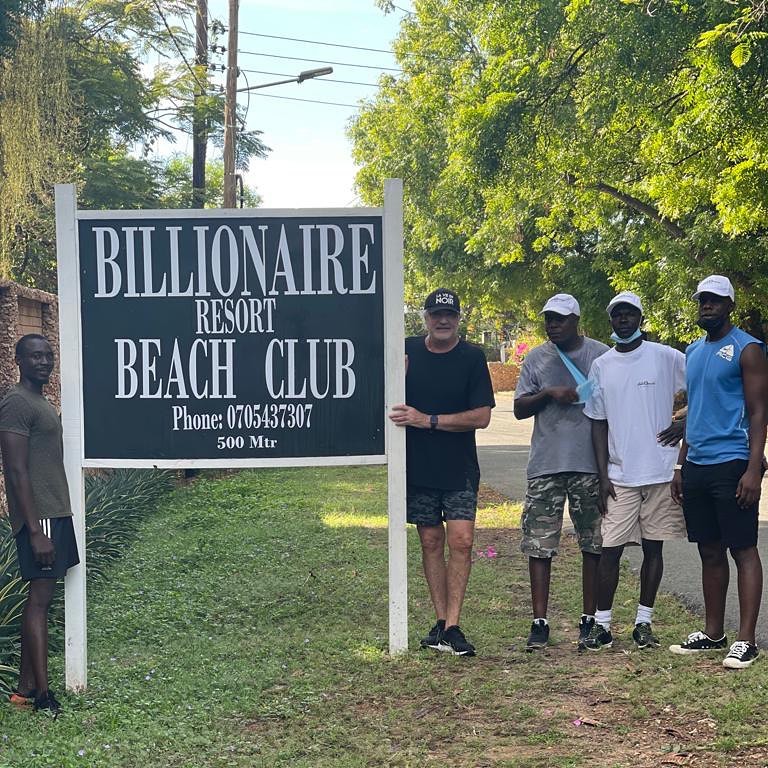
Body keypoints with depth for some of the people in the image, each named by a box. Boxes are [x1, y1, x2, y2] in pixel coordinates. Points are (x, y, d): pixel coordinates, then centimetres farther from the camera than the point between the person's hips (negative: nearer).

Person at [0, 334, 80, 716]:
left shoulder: (41, 404, 17)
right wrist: (36, 529, -23)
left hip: (55, 512, 10)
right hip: (39, 516, -10)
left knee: (40, 597, 10)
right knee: (40, 598, -7)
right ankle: (42, 695, -4)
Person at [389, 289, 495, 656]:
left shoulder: (472, 358, -4)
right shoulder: (407, 350, 2)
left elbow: (482, 416, -10)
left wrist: (428, 420, -17)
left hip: (459, 470, -2)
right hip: (417, 468, 2)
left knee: (461, 541, -10)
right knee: (431, 542, 7)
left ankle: (452, 627, -6)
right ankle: (441, 622, 15)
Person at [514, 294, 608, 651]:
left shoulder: (602, 355, 4)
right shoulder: (536, 358, 9)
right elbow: (519, 408, 8)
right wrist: (549, 393, -11)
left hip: (591, 465, -1)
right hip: (545, 464, 1)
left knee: (594, 544, 5)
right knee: (538, 544, -1)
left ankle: (590, 619, 16)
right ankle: (540, 622, 4)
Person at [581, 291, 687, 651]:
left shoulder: (666, 357, -2)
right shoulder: (601, 366, 6)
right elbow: (598, 423, 7)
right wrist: (603, 476, 1)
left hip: (660, 472, -1)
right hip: (619, 475, 1)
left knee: (653, 547, 6)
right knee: (610, 548, -2)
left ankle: (644, 622, 17)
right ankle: (602, 624, 8)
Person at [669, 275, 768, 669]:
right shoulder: (693, 351, 17)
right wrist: (681, 465, 16)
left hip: (732, 465, -7)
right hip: (696, 467, 7)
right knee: (709, 552, 12)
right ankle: (712, 633, 19)